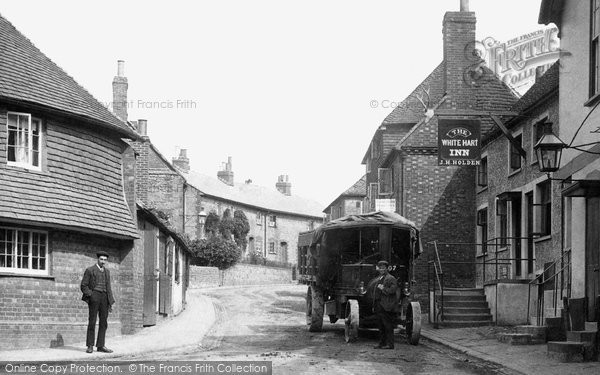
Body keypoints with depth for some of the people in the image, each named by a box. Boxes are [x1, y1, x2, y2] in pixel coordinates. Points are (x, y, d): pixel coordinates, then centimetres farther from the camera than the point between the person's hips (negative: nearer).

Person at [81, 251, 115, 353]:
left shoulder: (107, 271, 16)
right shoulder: (90, 270, 0)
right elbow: (83, 286, -1)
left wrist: (110, 303, 11)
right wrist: (91, 295, -14)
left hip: (104, 298, 5)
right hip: (94, 296, -5)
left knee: (103, 323, 2)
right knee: (92, 322, -6)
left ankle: (100, 346, 5)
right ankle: (90, 346, -2)